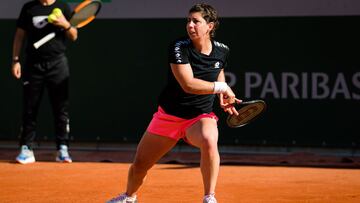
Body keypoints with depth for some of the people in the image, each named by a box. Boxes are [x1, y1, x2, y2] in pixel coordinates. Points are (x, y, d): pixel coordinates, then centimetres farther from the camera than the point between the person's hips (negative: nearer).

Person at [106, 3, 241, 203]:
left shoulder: (222, 51, -5)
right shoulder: (179, 48, -18)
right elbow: (188, 84, -30)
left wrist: (223, 98, 7)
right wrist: (222, 87, -25)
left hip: (200, 117, 0)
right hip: (168, 116, 0)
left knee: (209, 141, -37)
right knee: (139, 165, 10)